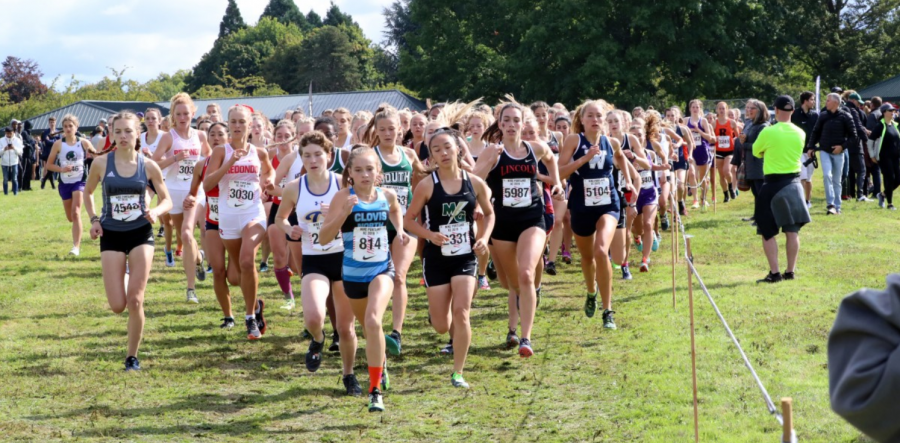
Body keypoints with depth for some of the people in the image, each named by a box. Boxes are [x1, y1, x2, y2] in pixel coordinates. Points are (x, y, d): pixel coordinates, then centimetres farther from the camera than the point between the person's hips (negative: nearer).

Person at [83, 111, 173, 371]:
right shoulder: (101, 163, -4)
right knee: (117, 306, -4)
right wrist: (93, 219, -2)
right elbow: (88, 192, 13)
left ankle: (132, 357, 8)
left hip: (141, 234, 0)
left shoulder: (148, 166, -4)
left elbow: (167, 200, 4)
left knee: (135, 301, -8)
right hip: (111, 235, 0)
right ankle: (122, 282, 34)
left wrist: (156, 211, -18)